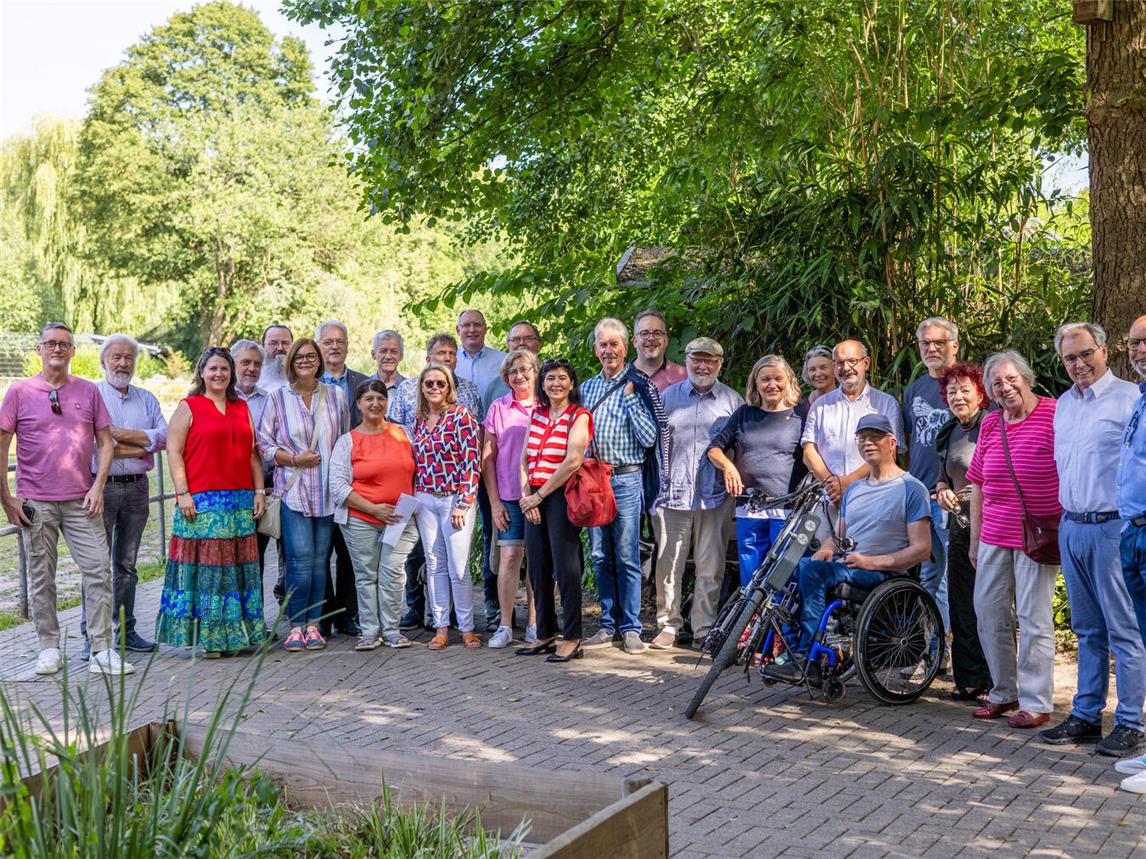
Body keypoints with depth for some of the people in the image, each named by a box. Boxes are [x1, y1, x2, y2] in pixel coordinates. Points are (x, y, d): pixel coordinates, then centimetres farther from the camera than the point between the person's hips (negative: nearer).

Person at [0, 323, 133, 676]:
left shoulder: (89, 391, 8)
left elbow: (105, 442, 9)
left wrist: (97, 487, -3)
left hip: (81, 501, 1)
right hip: (35, 503, -1)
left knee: (99, 570, -5)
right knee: (41, 578, 6)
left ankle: (102, 651, 0)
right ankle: (48, 647, 19)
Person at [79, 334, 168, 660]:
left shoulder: (147, 399, 15)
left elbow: (165, 435, -1)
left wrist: (121, 433, -12)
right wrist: (142, 447, -7)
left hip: (137, 487, 4)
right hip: (101, 486, -4)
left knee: (127, 563, 10)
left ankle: (126, 630, 17)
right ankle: (92, 636, -1)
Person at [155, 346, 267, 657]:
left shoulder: (242, 408, 16)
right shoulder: (188, 407, 2)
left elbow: (253, 453, 16)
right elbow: (174, 452, -4)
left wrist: (259, 491, 8)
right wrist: (183, 493, -12)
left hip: (241, 500, 5)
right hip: (201, 501, -5)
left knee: (238, 566, 6)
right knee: (204, 565, -4)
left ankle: (235, 634, 14)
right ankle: (206, 637, 3)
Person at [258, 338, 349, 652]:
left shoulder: (335, 395, 10)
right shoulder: (278, 397, 4)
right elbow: (263, 442, 3)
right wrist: (295, 459, -10)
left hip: (327, 490, 2)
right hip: (293, 488, -2)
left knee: (320, 559, 4)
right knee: (301, 558, -9)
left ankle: (313, 625, 12)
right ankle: (296, 626, 1)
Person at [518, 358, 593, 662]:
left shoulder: (578, 416, -4)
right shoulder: (537, 414, 15)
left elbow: (573, 461, -15)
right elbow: (525, 459, 13)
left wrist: (539, 495, -11)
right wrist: (526, 495, -2)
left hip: (562, 497, -6)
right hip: (534, 500, 6)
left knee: (566, 568, -4)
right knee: (538, 569, 9)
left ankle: (572, 639, 2)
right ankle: (545, 635, 19)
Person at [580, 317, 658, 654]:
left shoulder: (637, 387, -1)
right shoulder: (586, 388, 14)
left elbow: (649, 438, -10)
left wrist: (630, 397, -13)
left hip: (626, 479, -5)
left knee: (627, 557, -2)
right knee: (600, 557, 9)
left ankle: (631, 628, 6)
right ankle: (608, 625, 17)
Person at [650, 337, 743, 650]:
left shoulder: (733, 401, 8)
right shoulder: (668, 397, 10)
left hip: (715, 497, -1)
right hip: (673, 494, 1)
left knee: (710, 567, 3)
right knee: (669, 564, 2)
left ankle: (705, 628, 13)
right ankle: (668, 625, 13)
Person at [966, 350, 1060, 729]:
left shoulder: (1055, 415, -8)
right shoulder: (989, 424, 10)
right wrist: (975, 539, 15)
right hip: (994, 537, 6)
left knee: (1034, 619, 0)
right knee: (989, 614, 11)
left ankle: (1036, 702, 10)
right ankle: (1003, 693, 26)